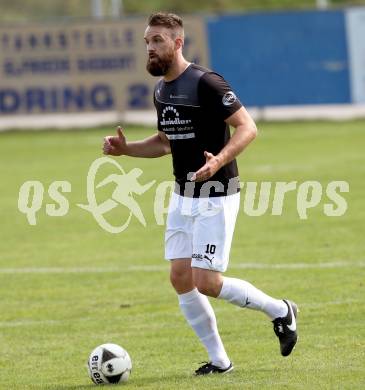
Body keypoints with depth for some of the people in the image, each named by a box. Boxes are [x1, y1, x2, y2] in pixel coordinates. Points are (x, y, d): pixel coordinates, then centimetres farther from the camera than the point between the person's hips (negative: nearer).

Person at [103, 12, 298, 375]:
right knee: (180, 278, 2)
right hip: (182, 195, 9)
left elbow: (247, 127, -18)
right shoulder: (161, 91, 9)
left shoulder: (206, 83, -17)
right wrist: (126, 148, 8)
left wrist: (219, 160, -33)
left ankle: (280, 311, 12)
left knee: (206, 282, -11)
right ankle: (219, 360, 13)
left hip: (216, 197, -8)